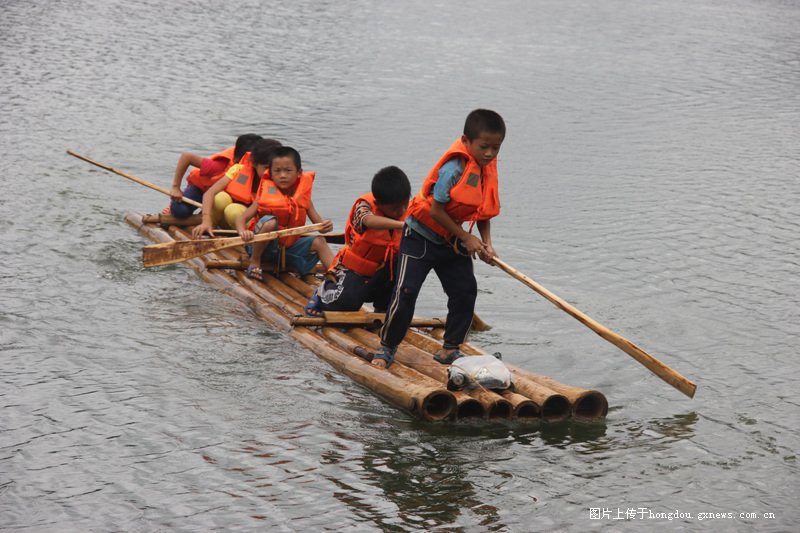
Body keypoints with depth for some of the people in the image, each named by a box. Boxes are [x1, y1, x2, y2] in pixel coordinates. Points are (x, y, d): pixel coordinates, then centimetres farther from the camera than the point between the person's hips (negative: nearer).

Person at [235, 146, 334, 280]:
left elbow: (317, 221, -4)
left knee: (318, 241, -15)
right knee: (270, 221, -31)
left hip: (289, 247, 4)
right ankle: (254, 261, -15)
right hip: (264, 245, -3)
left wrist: (324, 226, -29)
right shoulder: (266, 195, -11)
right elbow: (241, 218, -16)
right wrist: (243, 232, -39)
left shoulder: (303, 197, 0)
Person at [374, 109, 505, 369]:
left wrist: (486, 243, -8)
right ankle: (387, 346, 6)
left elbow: (484, 211, 6)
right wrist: (466, 237, -16)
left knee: (465, 291, 3)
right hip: (421, 237, -7)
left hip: (451, 242, 7)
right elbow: (436, 211, -24)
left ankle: (449, 348, 15)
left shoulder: (488, 169, -3)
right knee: (406, 292, -10)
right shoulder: (453, 168, -27)